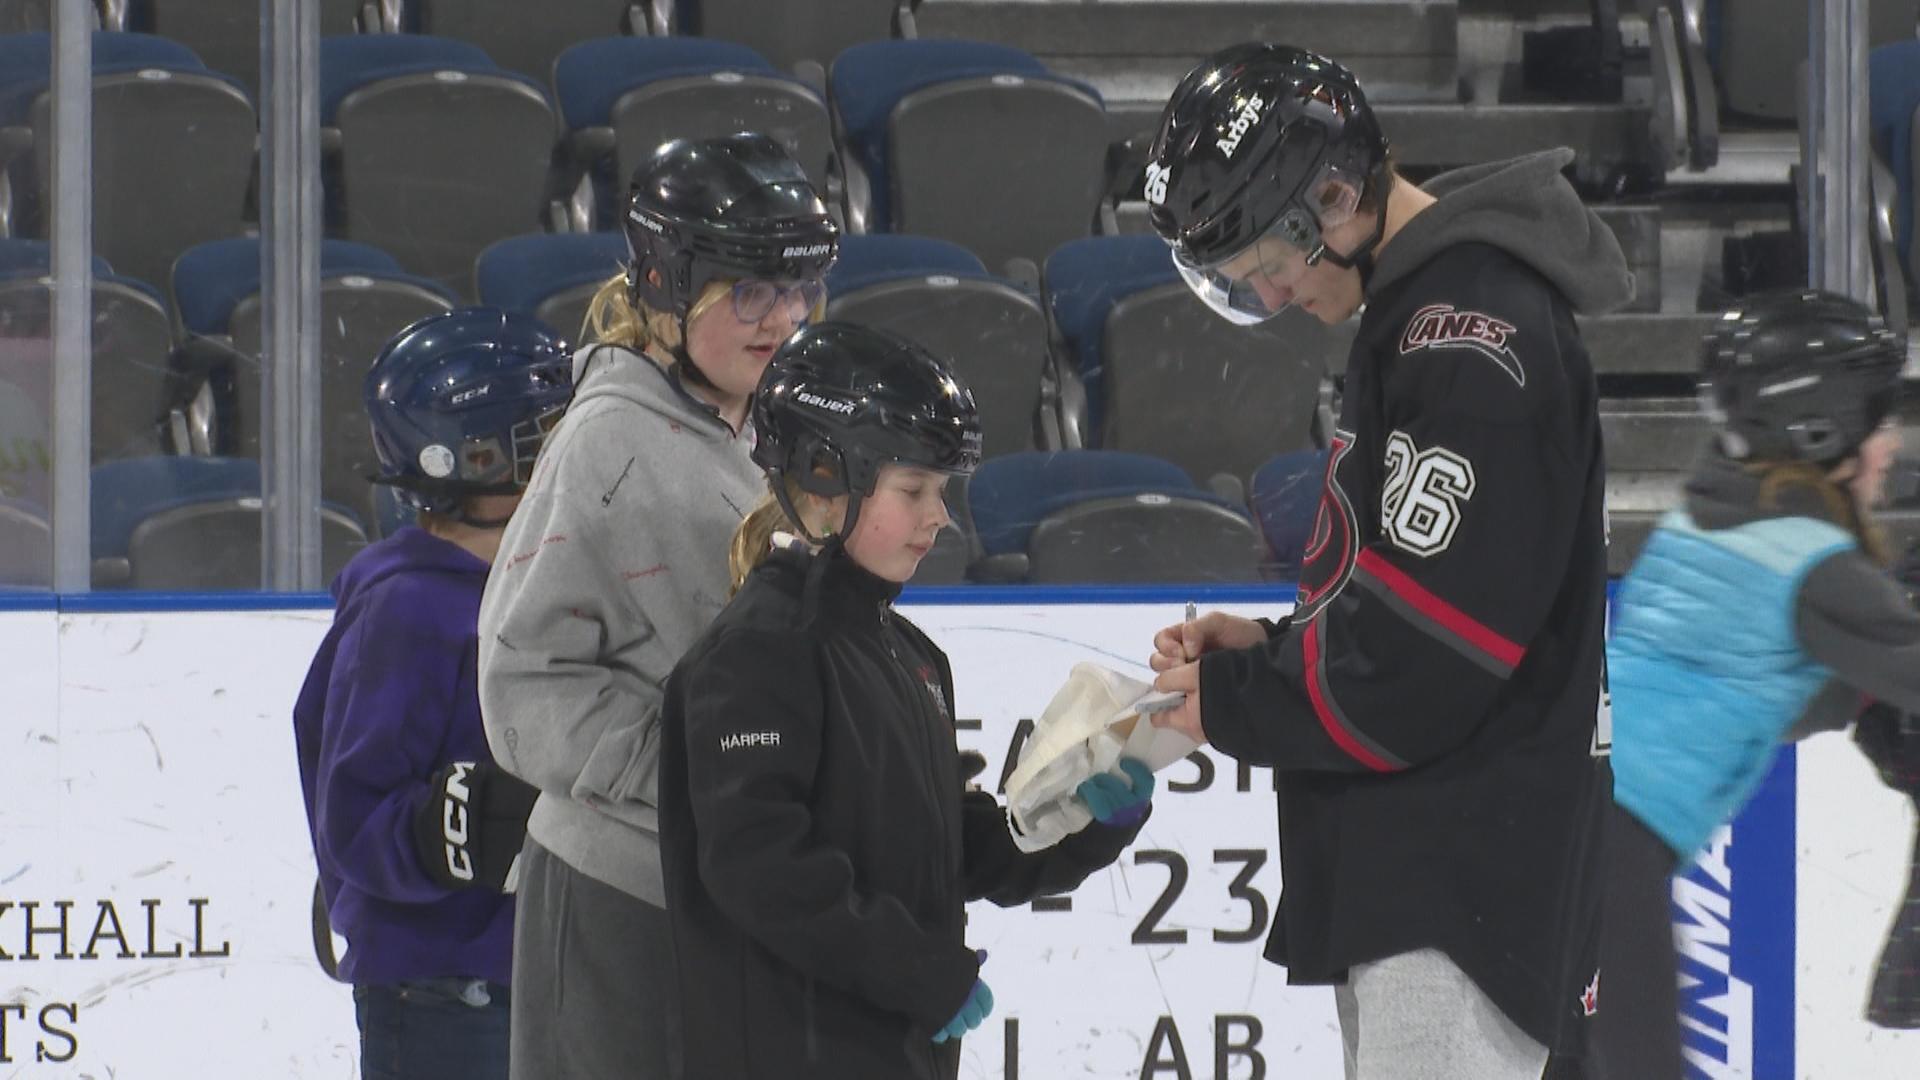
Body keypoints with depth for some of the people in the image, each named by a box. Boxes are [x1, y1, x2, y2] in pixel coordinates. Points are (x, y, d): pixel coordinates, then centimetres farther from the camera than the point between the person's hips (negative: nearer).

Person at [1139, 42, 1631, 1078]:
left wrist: (1231, 706, -9)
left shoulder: (1471, 336, -18)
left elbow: (1426, 662, -22)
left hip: (1465, 881, -11)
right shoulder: (1417, 311, 15)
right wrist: (1272, 644, 8)